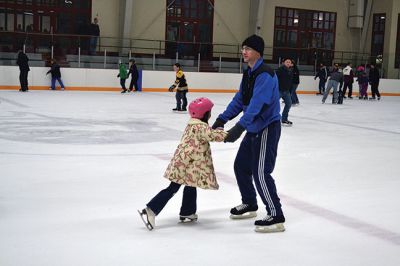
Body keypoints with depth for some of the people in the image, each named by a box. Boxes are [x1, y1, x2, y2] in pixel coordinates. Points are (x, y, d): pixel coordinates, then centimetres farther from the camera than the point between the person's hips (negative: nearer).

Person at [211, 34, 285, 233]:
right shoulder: (248, 74, 11)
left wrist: (239, 127, -37)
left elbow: (256, 104, -31)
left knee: (260, 172, -11)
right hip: (254, 128, 10)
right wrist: (222, 119, 0)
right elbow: (239, 99, 11)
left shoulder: (265, 74, -21)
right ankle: (249, 204, 33)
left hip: (267, 128, -10)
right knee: (241, 166, 15)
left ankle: (276, 217, -2)